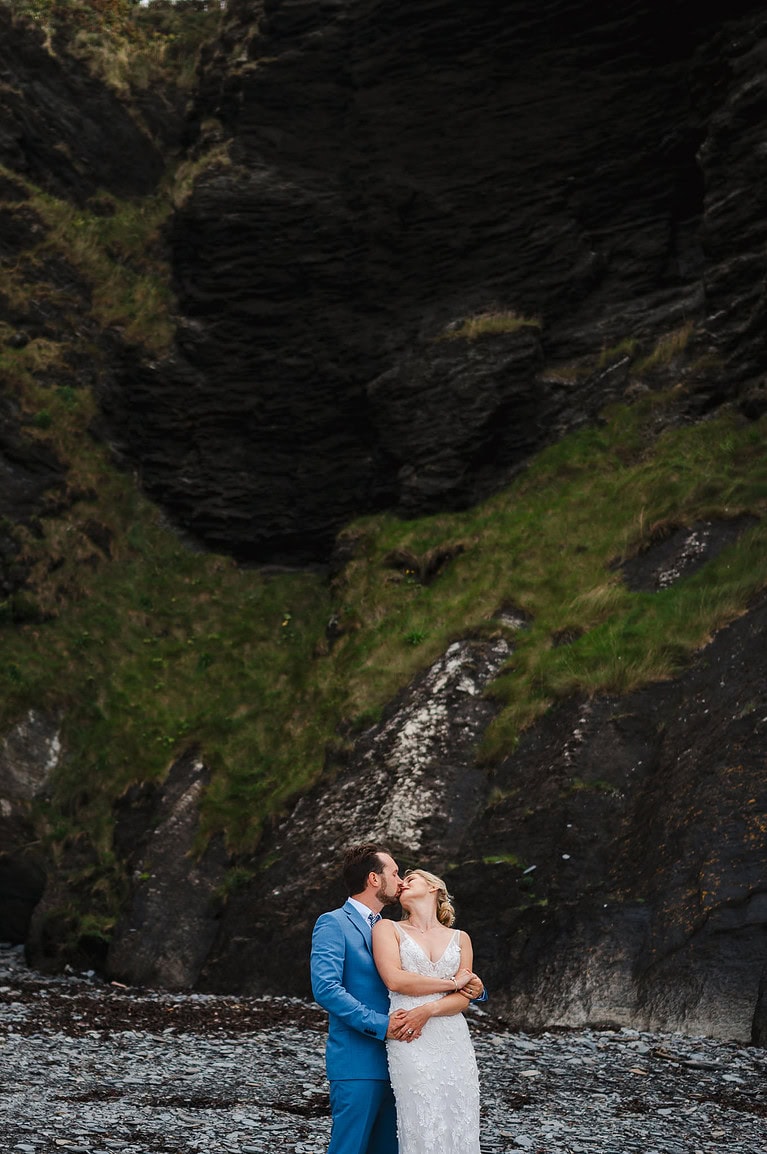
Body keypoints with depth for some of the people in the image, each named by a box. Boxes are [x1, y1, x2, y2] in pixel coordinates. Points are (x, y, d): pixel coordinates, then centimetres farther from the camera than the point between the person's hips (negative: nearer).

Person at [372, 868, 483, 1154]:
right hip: (410, 1041, -3)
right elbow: (395, 979, -7)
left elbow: (463, 999, 6)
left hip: (453, 1039, 3)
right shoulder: (388, 929, 8)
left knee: (460, 1129, -1)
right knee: (423, 1130, -9)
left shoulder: (459, 938, 15)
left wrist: (427, 1010, -14)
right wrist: (453, 982, -2)